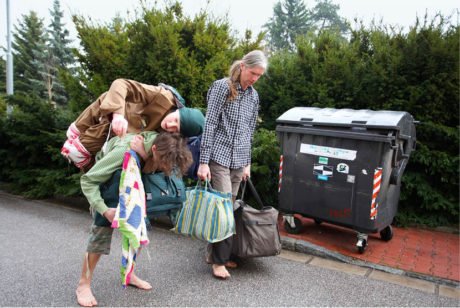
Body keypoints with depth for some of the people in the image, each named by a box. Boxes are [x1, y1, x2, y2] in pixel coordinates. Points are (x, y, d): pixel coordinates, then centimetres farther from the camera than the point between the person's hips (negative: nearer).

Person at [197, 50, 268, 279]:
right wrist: (203, 162, -16)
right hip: (219, 155, -6)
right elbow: (209, 124, -11)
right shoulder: (222, 87, -5)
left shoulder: (253, 96, 13)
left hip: (238, 159, 6)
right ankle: (219, 260, 5)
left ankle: (213, 254, 22)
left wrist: (247, 163, 16)